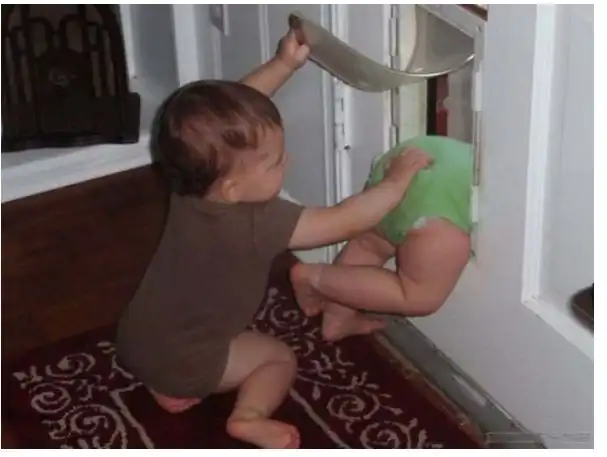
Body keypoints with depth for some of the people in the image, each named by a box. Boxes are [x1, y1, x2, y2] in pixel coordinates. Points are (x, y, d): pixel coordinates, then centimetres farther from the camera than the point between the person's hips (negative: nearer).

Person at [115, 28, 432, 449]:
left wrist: (284, 64, 0)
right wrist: (398, 179, -16)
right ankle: (250, 417, -9)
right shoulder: (255, 225, -34)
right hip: (177, 359, -6)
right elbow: (346, 222, -28)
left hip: (137, 337, 7)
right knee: (280, 358, 11)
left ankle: (166, 384, 22)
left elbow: (234, 110, 2)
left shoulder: (196, 176, -15)